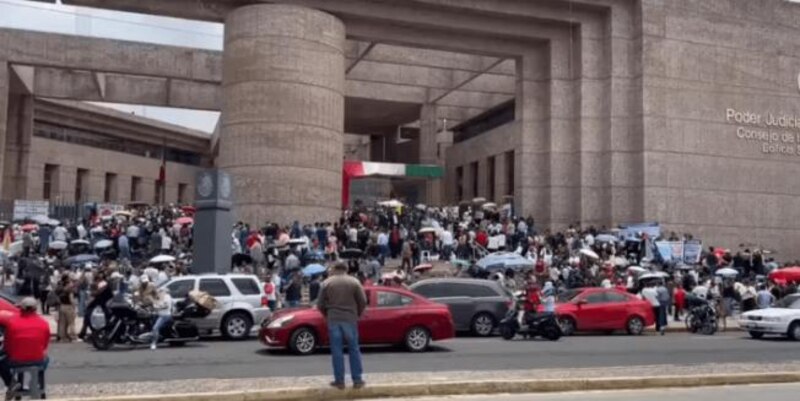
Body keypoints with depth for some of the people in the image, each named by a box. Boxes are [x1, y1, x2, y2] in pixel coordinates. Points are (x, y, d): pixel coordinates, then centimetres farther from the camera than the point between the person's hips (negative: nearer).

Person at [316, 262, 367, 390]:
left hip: (333, 320, 0)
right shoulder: (354, 282, 3)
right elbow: (363, 302, 0)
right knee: (354, 350, 7)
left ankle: (339, 381, 5)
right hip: (350, 319, 0)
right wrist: (357, 315, 15)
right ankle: (357, 380, 7)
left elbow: (320, 304, 3)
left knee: (337, 351, 4)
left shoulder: (327, 283, 4)